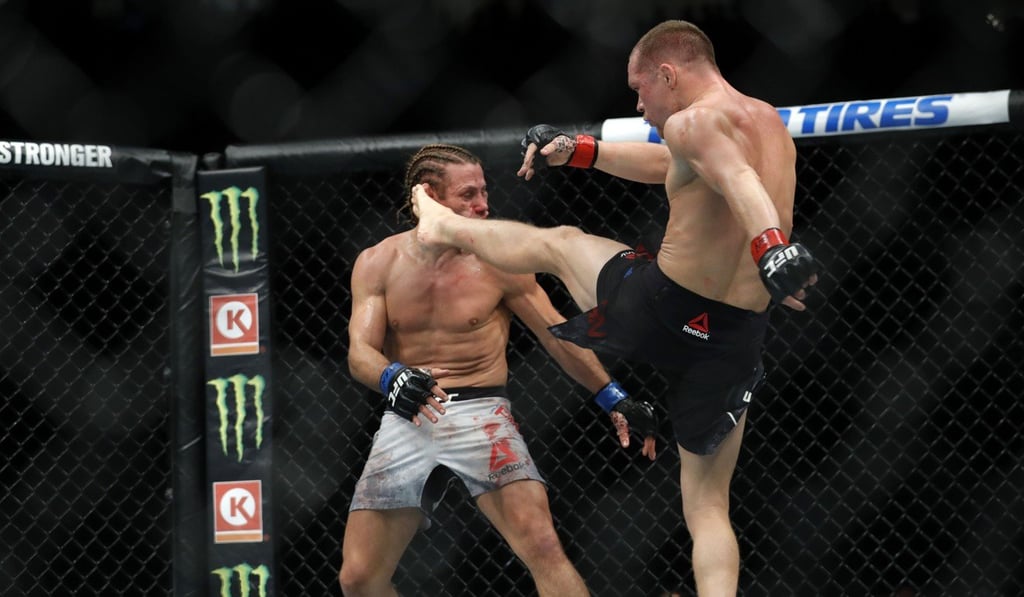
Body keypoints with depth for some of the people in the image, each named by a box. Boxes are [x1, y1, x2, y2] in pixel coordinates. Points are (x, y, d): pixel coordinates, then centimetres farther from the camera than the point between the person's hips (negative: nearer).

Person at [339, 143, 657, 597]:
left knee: (542, 546, -22)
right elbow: (360, 351, -5)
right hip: (406, 419, 2)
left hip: (480, 413, -2)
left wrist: (616, 401, 5)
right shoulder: (377, 264, 4)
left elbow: (559, 337, 7)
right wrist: (393, 379, -28)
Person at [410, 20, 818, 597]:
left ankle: (444, 226, 52)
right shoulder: (771, 123, 16)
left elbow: (737, 178, -35)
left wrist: (771, 249, -52)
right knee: (709, 507, 13)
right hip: (738, 336, 5)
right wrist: (578, 150, 37)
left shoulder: (694, 122, -12)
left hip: (660, 309, -5)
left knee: (558, 243, 26)